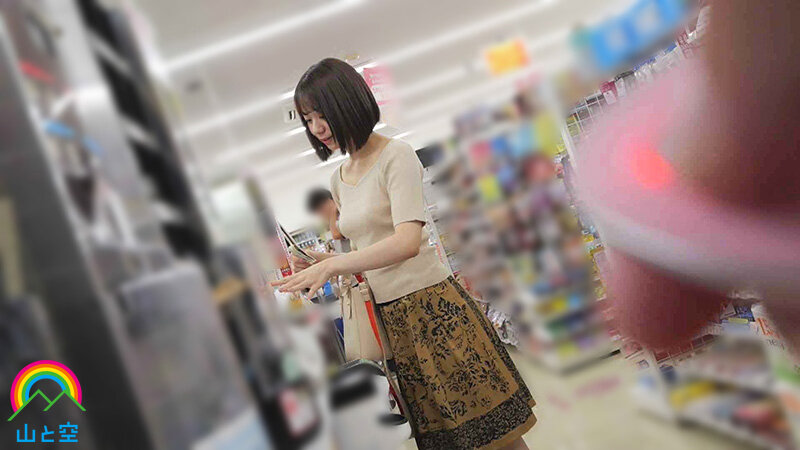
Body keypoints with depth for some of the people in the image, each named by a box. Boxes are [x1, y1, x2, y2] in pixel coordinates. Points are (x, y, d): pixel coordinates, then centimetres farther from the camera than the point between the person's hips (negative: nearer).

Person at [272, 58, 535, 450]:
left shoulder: (396, 156, -9)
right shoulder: (338, 179, 14)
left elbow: (408, 242, -23)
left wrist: (331, 264, -26)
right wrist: (320, 262, 8)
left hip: (431, 304, -7)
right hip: (388, 316, 7)